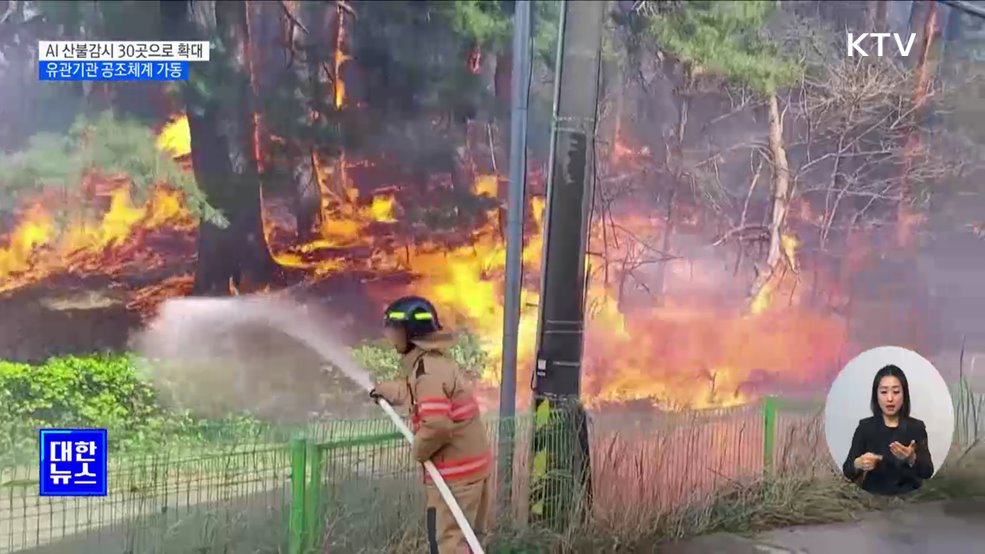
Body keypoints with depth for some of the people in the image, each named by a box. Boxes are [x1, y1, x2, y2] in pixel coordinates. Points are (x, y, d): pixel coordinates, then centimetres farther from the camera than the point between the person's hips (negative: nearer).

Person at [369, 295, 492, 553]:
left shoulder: (428, 370, -21)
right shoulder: (434, 362, 12)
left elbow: (437, 425, -31)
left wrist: (419, 450, -12)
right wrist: (386, 390, 45)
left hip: (456, 471, -10)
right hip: (467, 464, 10)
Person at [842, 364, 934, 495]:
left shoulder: (916, 427, 3)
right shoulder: (865, 427, 1)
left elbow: (927, 472, -5)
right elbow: (847, 471, -5)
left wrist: (911, 459, -25)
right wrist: (858, 464, -27)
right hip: (874, 496, -1)